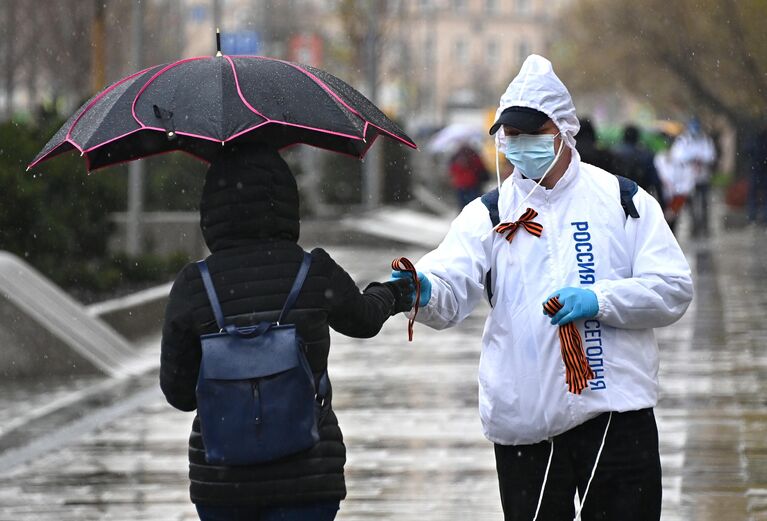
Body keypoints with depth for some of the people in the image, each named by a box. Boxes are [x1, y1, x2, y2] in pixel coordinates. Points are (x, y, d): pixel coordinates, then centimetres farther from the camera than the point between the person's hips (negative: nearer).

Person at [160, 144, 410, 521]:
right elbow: (362, 320, 15)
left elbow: (179, 392, -1)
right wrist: (388, 295, 38)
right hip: (305, 474, -1)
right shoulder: (316, 275, -7)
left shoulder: (192, 288, -7)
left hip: (222, 477, 2)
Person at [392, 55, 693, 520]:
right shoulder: (490, 214, 7)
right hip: (525, 423, 1)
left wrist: (598, 301, -15)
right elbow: (451, 294, -9)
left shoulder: (622, 200, 5)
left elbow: (674, 289, 0)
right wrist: (423, 290, -33)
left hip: (616, 410, -1)